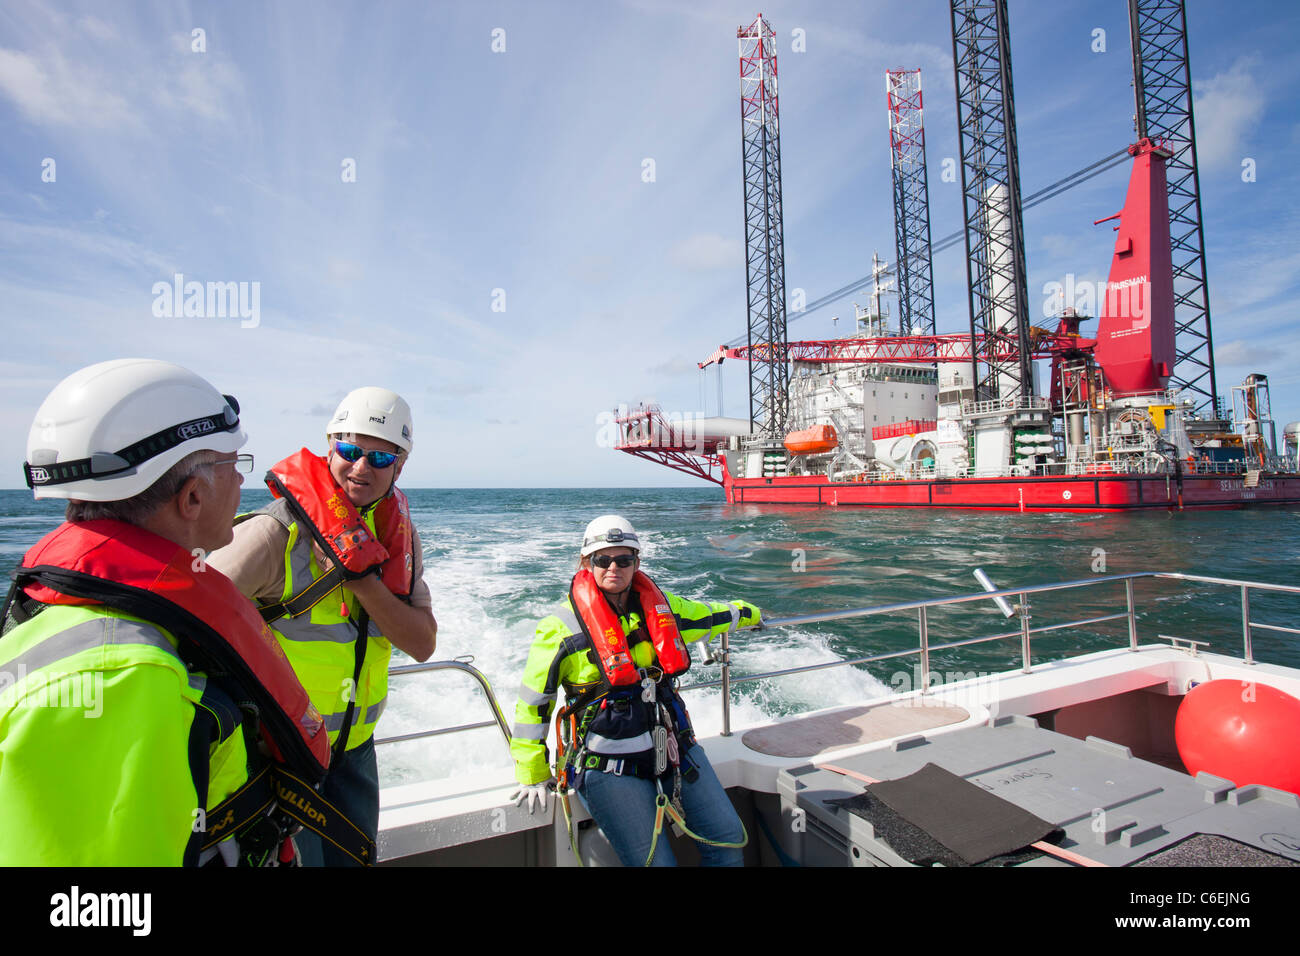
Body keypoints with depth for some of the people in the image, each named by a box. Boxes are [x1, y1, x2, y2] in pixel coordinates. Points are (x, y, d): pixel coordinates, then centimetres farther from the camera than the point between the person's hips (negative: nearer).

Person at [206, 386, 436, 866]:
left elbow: (423, 644, -10)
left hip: (353, 745, 6)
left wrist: (360, 572, -22)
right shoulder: (278, 529, -21)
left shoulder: (398, 534, -4)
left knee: (353, 856, 21)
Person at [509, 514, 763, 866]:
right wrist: (533, 775, 2)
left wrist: (749, 613, 39)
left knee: (728, 838, 5)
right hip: (610, 768, -5)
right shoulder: (562, 626, -9)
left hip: (673, 745, 5)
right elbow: (532, 701, -1)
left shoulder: (659, 604, 4)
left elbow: (708, 615, 24)